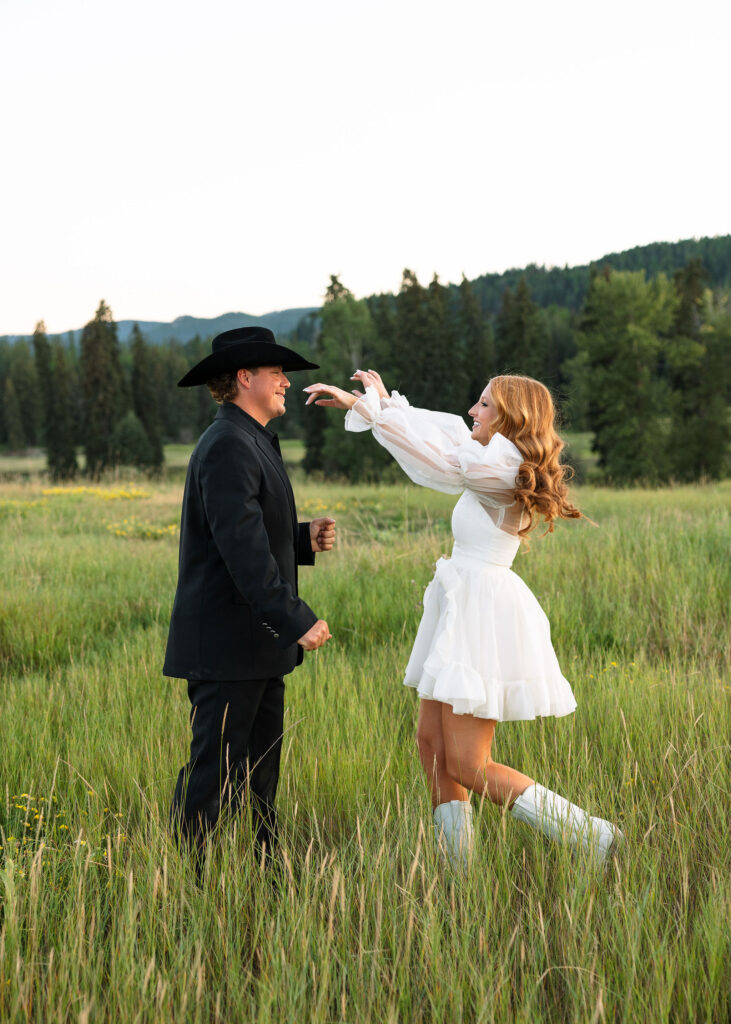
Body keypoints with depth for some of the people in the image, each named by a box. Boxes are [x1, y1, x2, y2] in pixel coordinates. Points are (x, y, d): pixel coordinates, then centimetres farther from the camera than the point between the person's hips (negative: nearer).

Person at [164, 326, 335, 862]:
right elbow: (241, 548, -26)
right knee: (214, 776, -6)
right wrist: (296, 620, -29)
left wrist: (305, 540, 8)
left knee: (260, 774, 14)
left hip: (256, 645, 11)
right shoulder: (227, 446, -16)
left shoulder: (251, 444, 18)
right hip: (226, 644, -11)